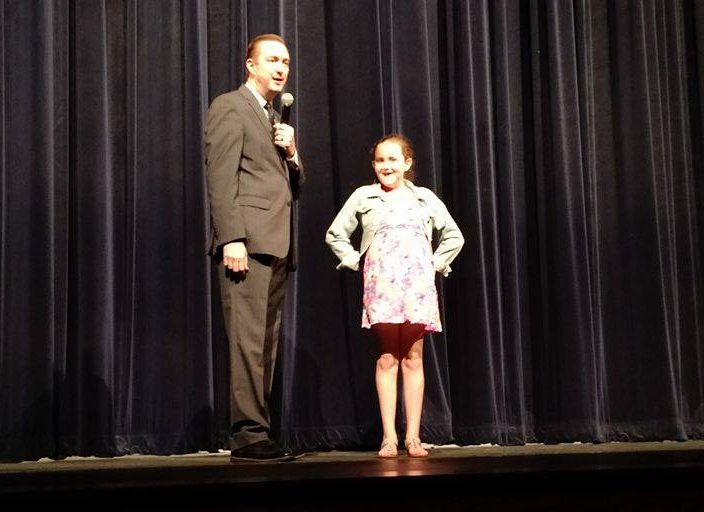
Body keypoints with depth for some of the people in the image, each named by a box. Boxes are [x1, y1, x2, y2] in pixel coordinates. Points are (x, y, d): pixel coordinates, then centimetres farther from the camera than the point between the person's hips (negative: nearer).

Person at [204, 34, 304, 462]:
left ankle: (257, 431, 9)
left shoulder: (276, 120, 26)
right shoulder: (230, 107, 1)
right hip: (248, 241, -8)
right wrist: (232, 238, -19)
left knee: (267, 343, 6)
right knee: (249, 340, -11)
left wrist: (292, 153, 5)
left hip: (277, 245, 9)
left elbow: (293, 186, 26)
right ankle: (248, 433, -8)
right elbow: (221, 178, -10)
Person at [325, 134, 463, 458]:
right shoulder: (363, 197, 11)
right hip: (381, 285, -1)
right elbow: (335, 234, 17)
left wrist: (435, 264, 11)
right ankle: (389, 437, -1)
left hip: (418, 285, 1)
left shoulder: (425, 198, 14)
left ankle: (413, 437, 4)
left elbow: (454, 237, 21)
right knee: (387, 358, -4)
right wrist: (355, 262, 8)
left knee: (413, 359, 0)